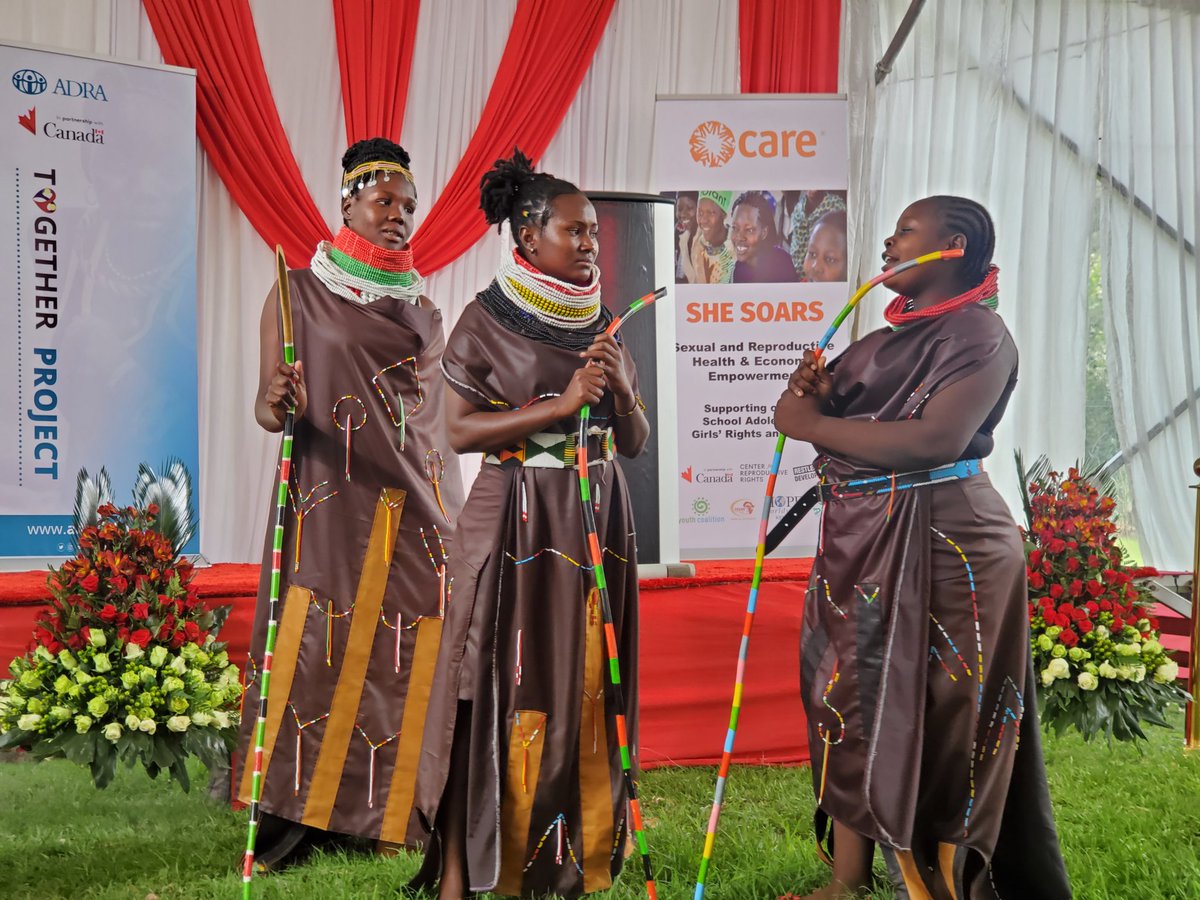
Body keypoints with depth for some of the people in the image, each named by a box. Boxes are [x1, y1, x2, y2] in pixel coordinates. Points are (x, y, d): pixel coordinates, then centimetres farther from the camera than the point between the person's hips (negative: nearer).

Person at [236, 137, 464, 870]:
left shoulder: (423, 308, 15)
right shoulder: (298, 294, 3)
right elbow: (266, 405, -3)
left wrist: (450, 511, 15)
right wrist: (277, 406, -27)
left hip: (419, 509, 4)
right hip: (333, 506, -3)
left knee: (411, 654, -1)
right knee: (322, 648, -8)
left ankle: (395, 811, 7)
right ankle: (297, 813, -1)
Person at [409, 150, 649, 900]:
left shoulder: (605, 325, 12)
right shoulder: (488, 319, -2)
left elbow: (637, 442, 13)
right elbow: (460, 431, -10)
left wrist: (620, 387, -7)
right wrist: (561, 404, -16)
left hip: (596, 520, 5)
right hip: (516, 520, -5)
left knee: (586, 685, 4)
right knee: (501, 684, -6)